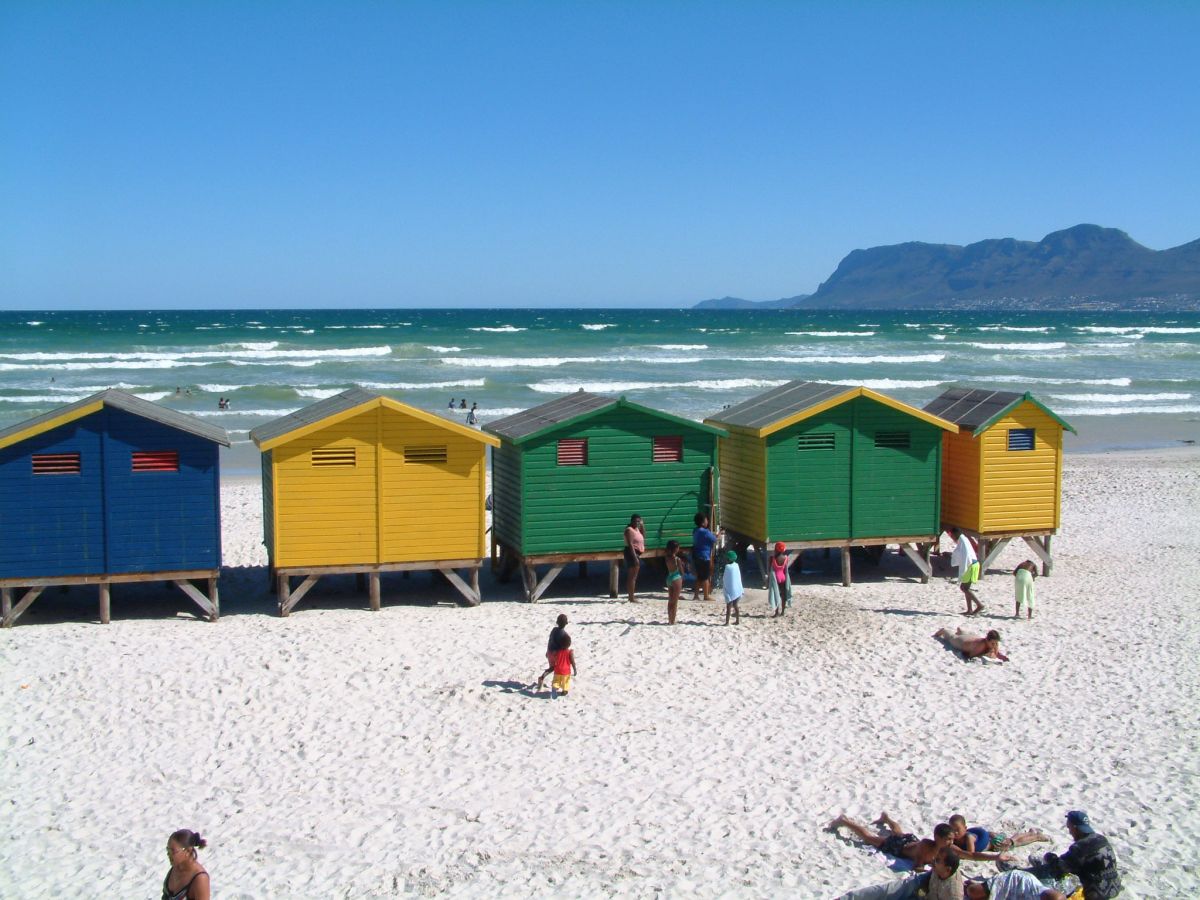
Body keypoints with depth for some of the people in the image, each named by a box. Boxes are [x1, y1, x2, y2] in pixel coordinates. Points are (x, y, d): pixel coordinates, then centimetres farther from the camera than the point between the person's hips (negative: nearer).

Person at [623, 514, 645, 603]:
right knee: (632, 576, -10)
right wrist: (635, 557, -27)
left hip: (637, 553, 10)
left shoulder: (637, 529, 15)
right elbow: (630, 544, -21)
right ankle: (631, 598, -11)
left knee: (634, 576, 13)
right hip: (632, 553, -10)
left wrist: (642, 525, 11)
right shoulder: (629, 530, -14)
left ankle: (632, 596, 20)